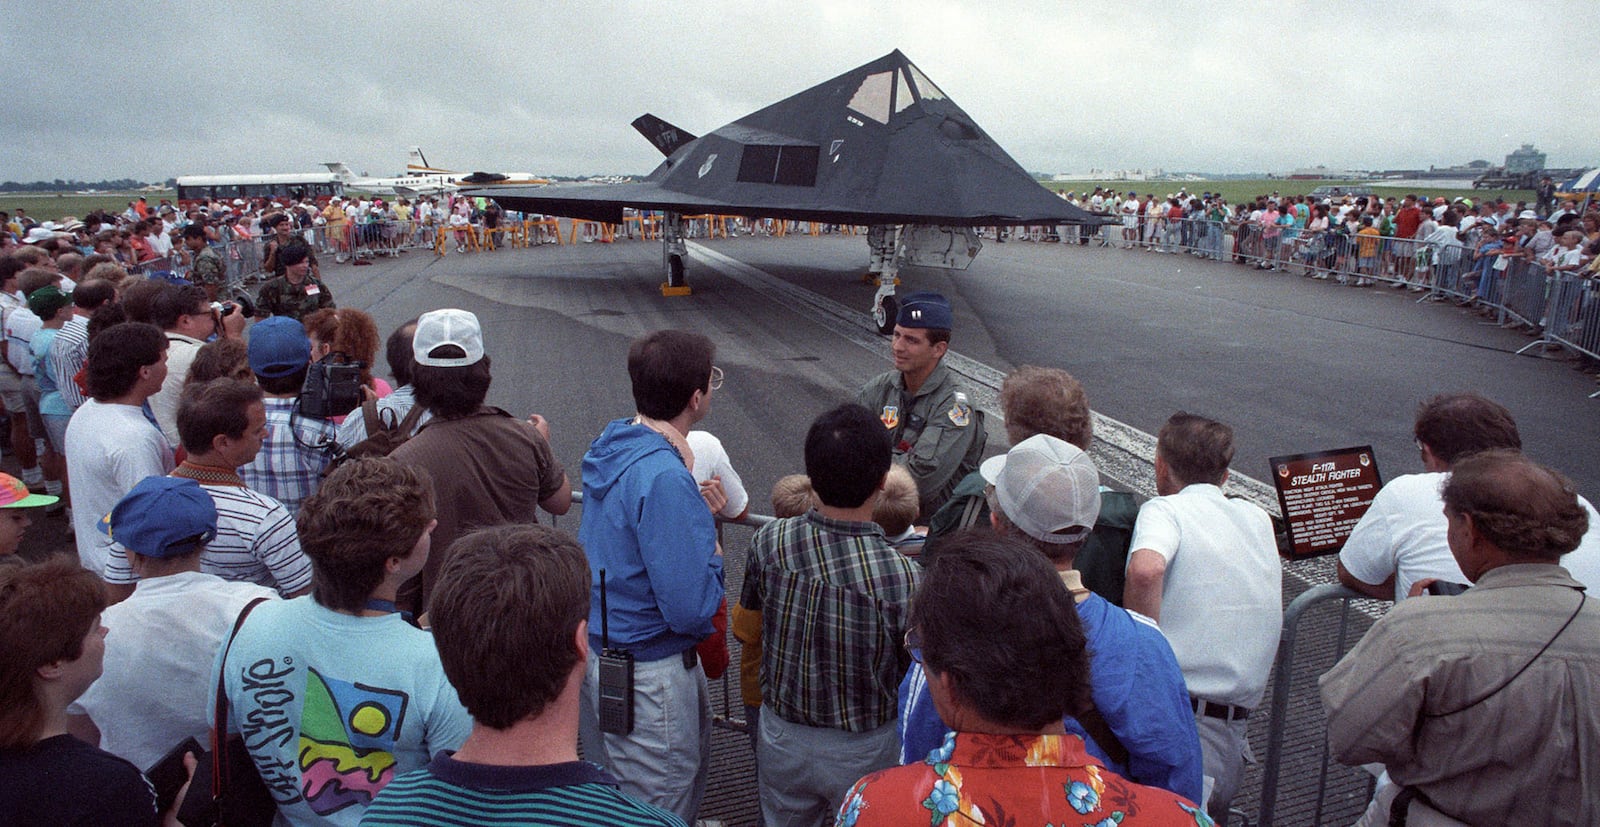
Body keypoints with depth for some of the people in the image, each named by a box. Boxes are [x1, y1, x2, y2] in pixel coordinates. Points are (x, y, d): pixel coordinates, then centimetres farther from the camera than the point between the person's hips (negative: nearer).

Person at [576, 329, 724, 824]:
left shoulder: (611, 444, 1)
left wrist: (697, 510, 6)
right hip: (647, 676, -9)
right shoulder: (664, 480, -28)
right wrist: (713, 559, -10)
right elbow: (691, 610, -28)